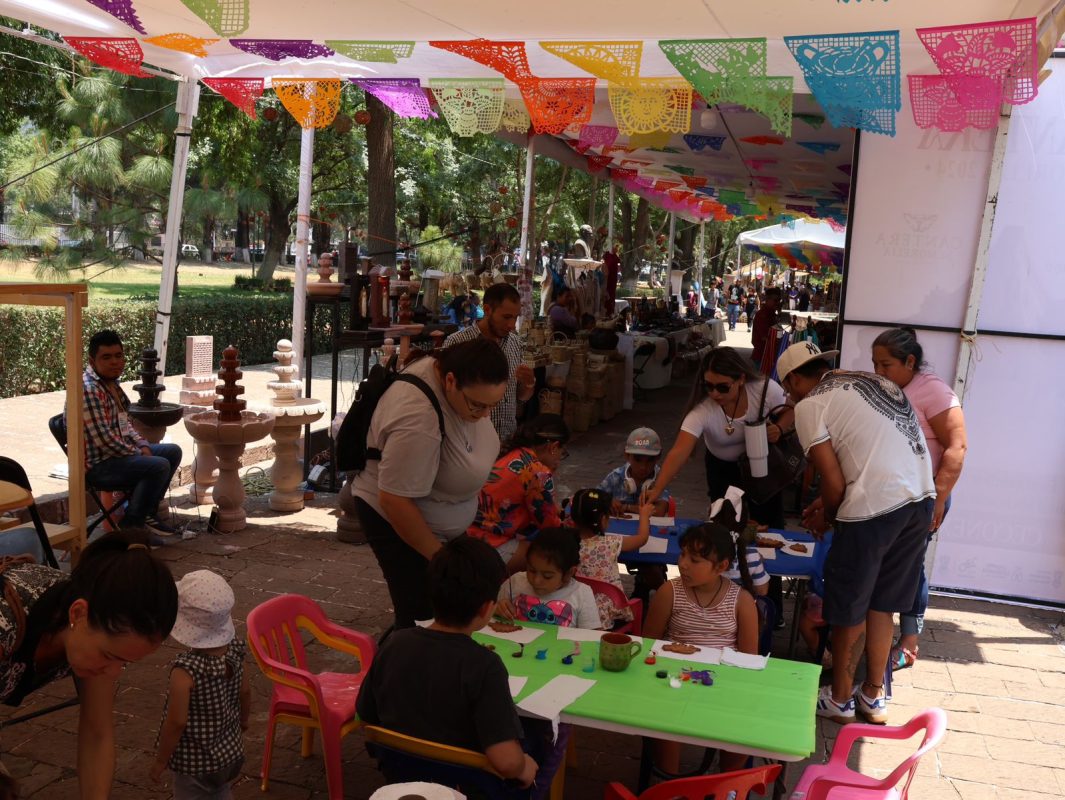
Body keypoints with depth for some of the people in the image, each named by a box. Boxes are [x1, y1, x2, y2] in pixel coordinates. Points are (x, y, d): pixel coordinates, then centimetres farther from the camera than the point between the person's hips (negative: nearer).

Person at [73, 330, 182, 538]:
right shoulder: (88, 389, -22)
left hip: (121, 451, 10)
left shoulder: (111, 382, 9)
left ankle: (147, 512, 15)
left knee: (173, 452, 12)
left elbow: (125, 422, 18)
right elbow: (103, 439, -25)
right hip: (98, 465, -10)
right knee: (159, 466, -26)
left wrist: (143, 445, 2)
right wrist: (137, 453, -14)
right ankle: (131, 526, -10)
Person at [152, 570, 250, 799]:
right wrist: (243, 721, 22)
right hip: (229, 752, 6)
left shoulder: (186, 669, -31)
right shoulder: (234, 651, -12)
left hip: (195, 762, -6)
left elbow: (177, 722, -25)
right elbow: (245, 692, 3)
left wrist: (160, 761, -10)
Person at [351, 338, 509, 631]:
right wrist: (440, 557, -22)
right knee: (422, 618, -4)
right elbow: (394, 501, -32)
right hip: (399, 522, -9)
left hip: (436, 519, 9)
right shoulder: (418, 419, -38)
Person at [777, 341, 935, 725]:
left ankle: (840, 698, 27)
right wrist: (830, 503, 25)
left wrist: (825, 518, 14)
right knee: (882, 604, 21)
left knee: (849, 610, 11)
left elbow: (834, 482, -6)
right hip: (921, 500, 7)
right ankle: (874, 696, 33)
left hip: (874, 508, -7)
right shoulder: (875, 381, 20)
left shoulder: (810, 405, -3)